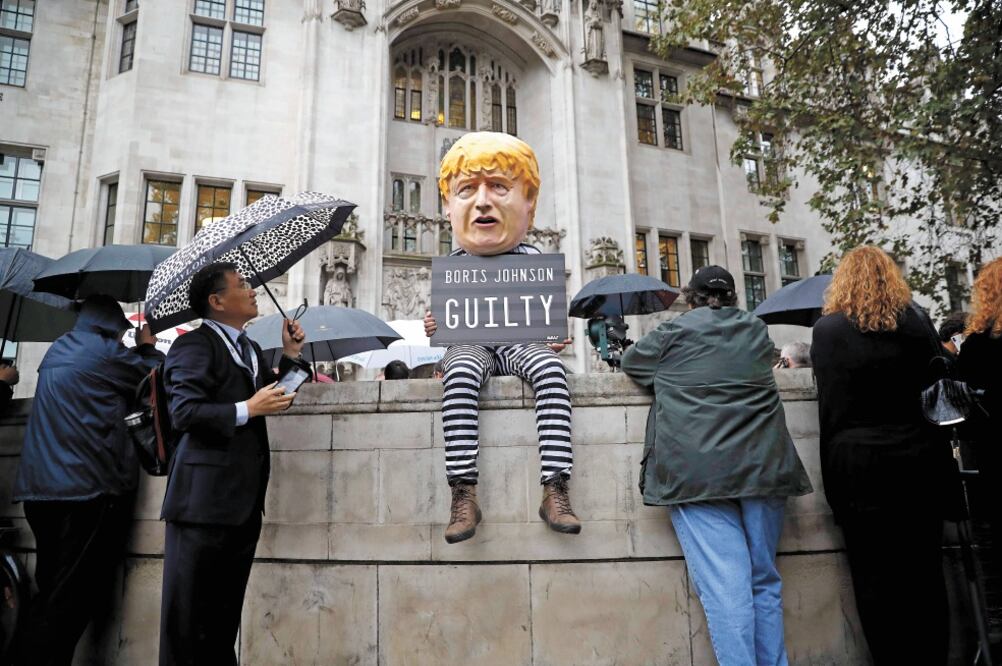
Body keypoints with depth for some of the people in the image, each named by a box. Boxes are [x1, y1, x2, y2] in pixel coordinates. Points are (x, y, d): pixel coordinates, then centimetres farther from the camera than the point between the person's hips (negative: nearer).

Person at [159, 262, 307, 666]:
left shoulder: (249, 348, 17)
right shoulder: (194, 345, -10)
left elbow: (273, 399, 17)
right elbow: (183, 413, -20)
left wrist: (290, 357, 8)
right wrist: (248, 409, -21)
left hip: (243, 499, 8)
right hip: (205, 498, -8)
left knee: (226, 611, 18)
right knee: (190, 611, 5)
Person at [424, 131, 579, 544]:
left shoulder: (531, 259, 6)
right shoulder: (453, 266, 7)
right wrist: (436, 327, -9)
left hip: (520, 342, 0)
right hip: (472, 344, 0)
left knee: (551, 367, -34)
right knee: (460, 372, -37)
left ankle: (555, 489, -36)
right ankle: (464, 494, -38)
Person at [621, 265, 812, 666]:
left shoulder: (673, 332, 6)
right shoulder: (757, 330, 17)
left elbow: (630, 362, 21)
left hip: (696, 471, -4)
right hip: (763, 467, 4)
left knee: (725, 587, -7)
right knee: (764, 581, 14)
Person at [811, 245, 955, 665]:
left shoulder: (828, 329, -6)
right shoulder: (916, 322, 6)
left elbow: (830, 406, -6)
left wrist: (835, 478, -2)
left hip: (860, 464, -4)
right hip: (920, 462, 4)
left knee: (875, 578, 5)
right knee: (925, 572, 12)